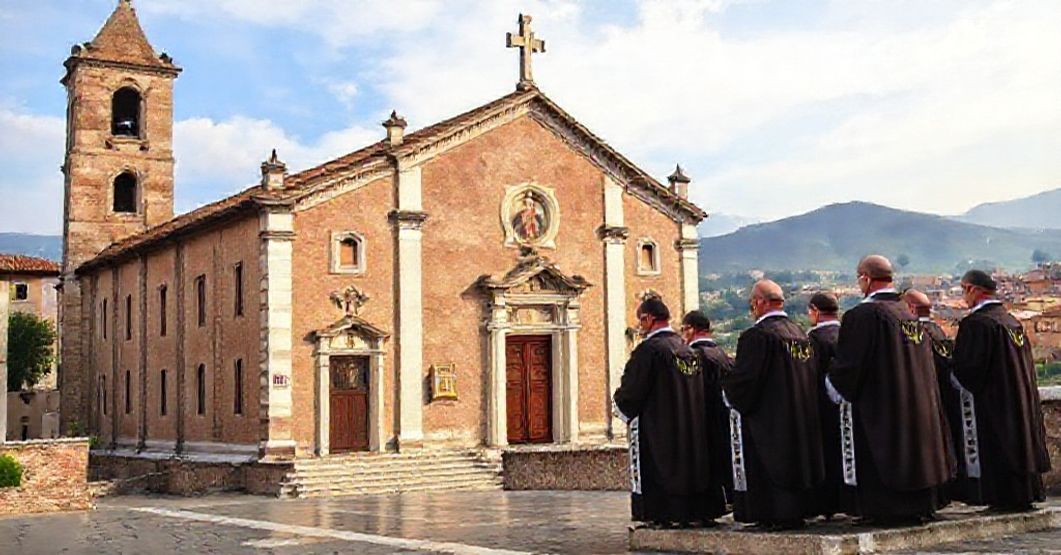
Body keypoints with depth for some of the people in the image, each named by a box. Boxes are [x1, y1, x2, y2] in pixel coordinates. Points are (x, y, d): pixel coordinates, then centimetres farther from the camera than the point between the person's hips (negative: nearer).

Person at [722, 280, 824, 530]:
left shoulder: (757, 336, -17)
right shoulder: (800, 334, 9)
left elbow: (744, 380, -21)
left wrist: (726, 385, 0)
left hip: (767, 419, -8)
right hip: (802, 417, 8)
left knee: (768, 466, -1)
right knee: (794, 458, 15)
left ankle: (776, 515, 0)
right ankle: (798, 510, 19)